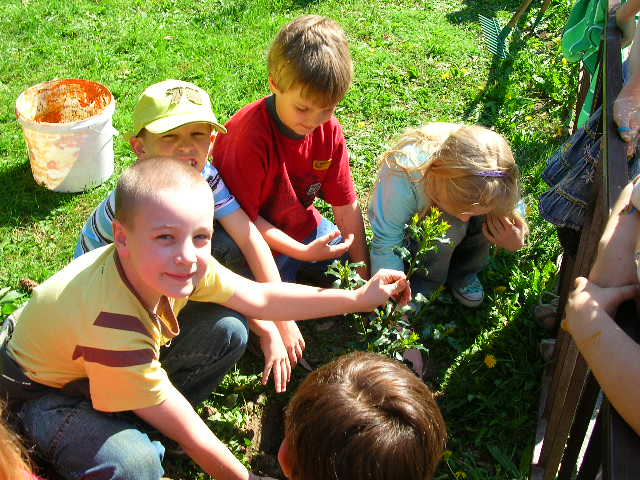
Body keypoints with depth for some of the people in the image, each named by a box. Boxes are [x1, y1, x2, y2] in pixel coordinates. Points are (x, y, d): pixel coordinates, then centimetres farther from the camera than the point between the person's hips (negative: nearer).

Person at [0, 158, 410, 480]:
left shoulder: (179, 263, -23)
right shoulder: (113, 324, -41)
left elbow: (260, 299, -7)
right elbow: (190, 436, -29)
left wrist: (359, 298, -6)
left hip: (125, 363, 7)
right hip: (49, 393, -6)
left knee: (229, 330, -10)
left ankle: (140, 425, 3)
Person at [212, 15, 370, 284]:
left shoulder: (330, 130, -12)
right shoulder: (250, 136, -30)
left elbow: (346, 206, -7)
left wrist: (364, 275, -7)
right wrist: (303, 252, -25)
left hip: (302, 226, 6)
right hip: (256, 240, -5)